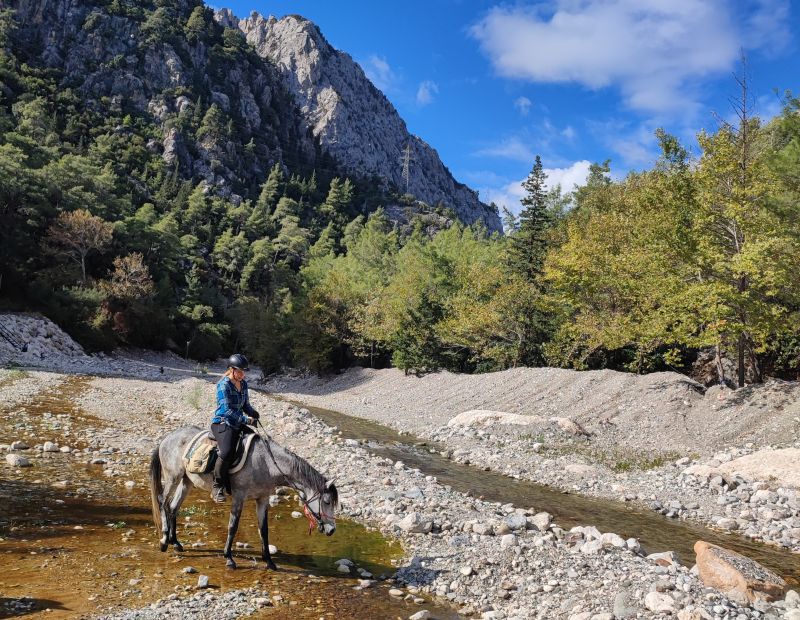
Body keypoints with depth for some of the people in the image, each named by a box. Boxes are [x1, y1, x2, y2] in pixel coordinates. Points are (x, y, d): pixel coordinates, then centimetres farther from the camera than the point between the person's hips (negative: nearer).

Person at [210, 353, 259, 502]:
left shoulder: (243, 384, 10)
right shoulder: (224, 385, -13)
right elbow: (227, 410, -19)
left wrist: (254, 414, -3)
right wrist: (246, 420, -21)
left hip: (238, 424, 8)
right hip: (223, 423, -8)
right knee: (227, 452, -32)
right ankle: (217, 487, -17)